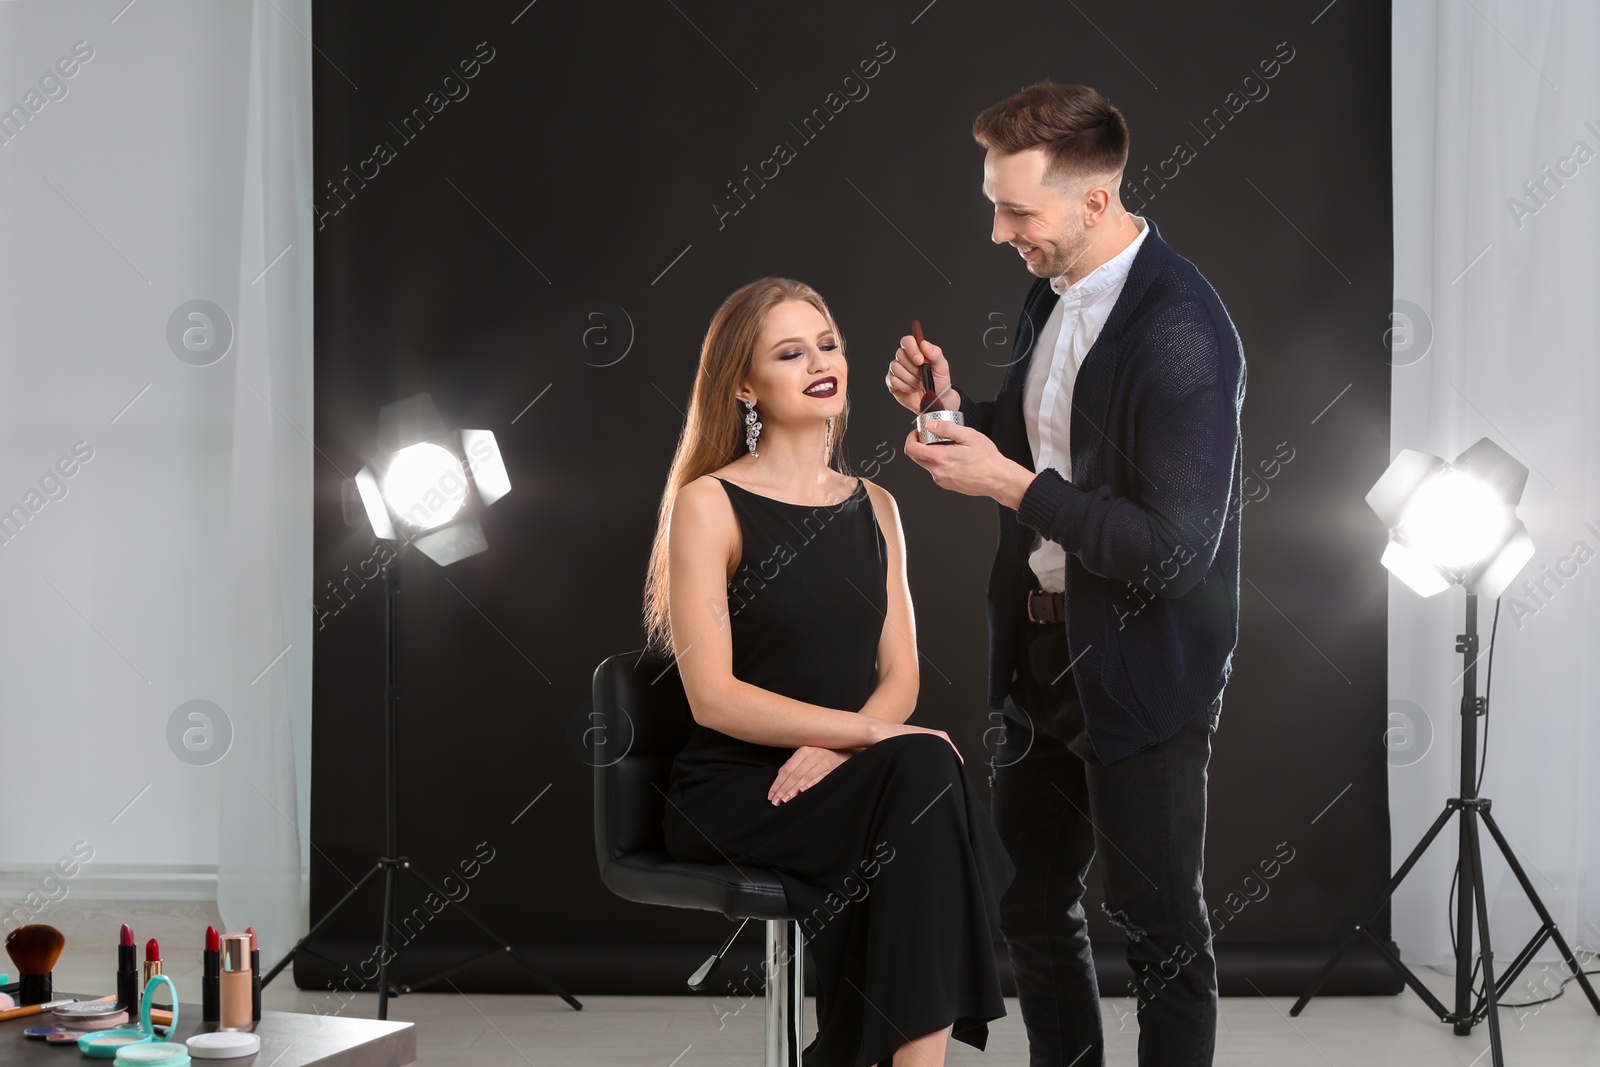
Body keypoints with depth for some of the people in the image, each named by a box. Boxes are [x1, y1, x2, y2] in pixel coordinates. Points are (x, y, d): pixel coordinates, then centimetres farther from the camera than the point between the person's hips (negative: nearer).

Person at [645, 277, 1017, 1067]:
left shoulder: (873, 507, 14)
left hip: (832, 787, 5)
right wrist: (870, 733, -19)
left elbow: (899, 677, 8)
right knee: (922, 770, -30)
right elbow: (713, 695, -13)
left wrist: (837, 747, -14)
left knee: (919, 775, -30)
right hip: (731, 794, -4)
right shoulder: (709, 503, -4)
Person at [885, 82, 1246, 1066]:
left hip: (1139, 673, -8)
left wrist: (1013, 485, -24)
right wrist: (955, 405, -1)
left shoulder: (1181, 331, -24)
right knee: (1031, 901, 18)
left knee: (1158, 924, 7)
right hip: (1043, 646, 8)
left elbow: (1173, 551, -25)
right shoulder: (1055, 290, 4)